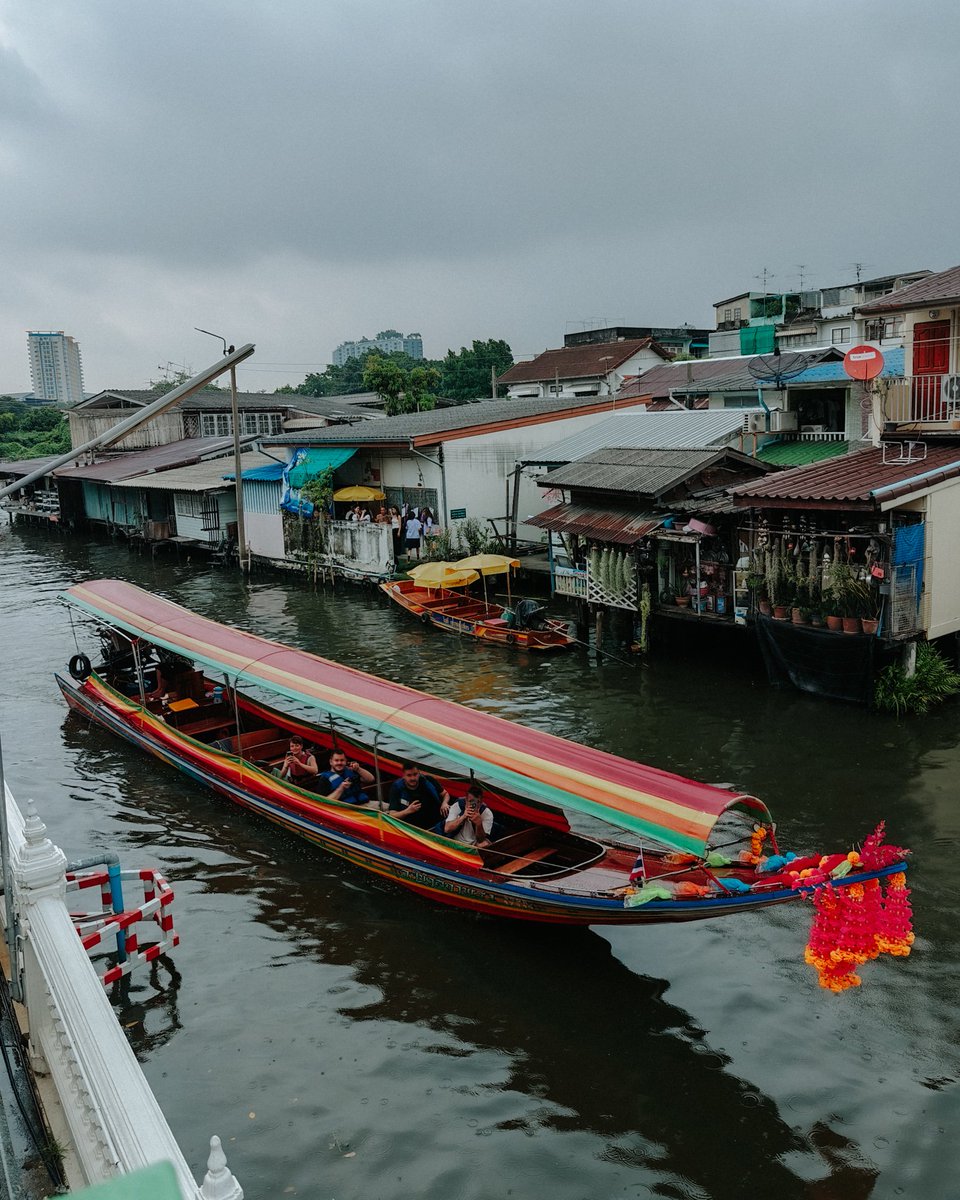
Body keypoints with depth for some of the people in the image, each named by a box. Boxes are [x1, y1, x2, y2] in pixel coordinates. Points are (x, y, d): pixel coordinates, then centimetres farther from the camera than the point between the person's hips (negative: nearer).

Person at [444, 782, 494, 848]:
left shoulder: (487, 813, -14)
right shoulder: (456, 806, -12)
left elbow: (481, 840, -18)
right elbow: (447, 829, -21)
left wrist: (479, 823, -38)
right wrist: (463, 816, -33)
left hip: (474, 845, 0)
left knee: (485, 844, -30)